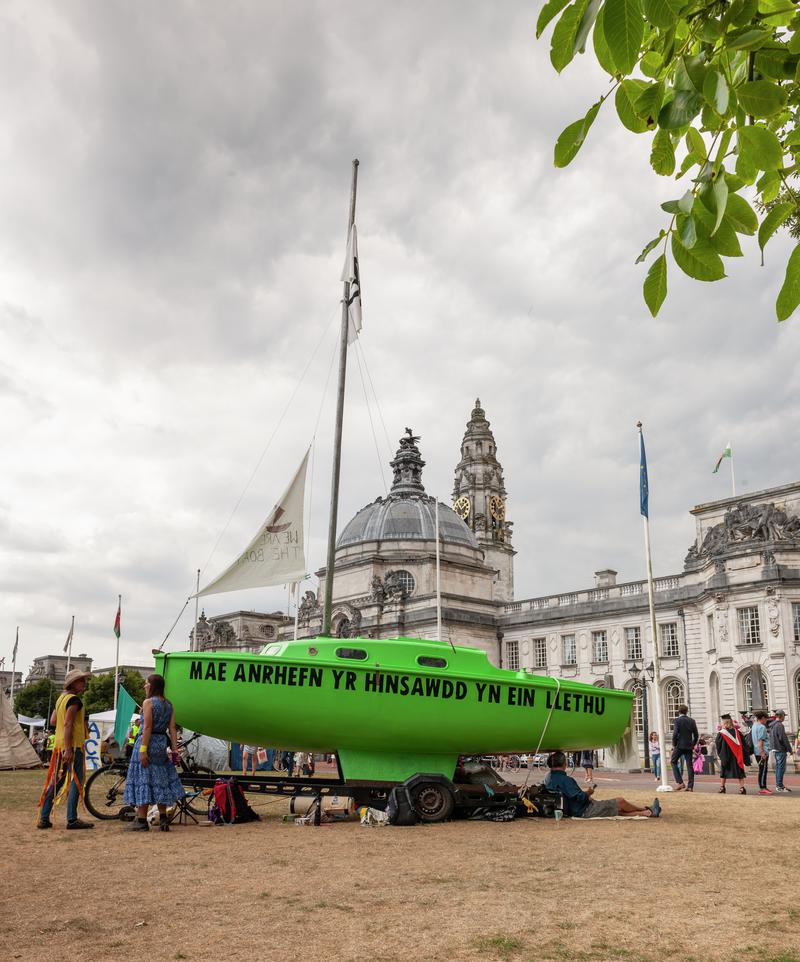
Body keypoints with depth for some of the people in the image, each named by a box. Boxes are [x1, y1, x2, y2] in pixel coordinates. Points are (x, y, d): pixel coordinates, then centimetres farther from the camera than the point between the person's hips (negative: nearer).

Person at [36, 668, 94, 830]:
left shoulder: (62, 697, 16)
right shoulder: (74, 699, -13)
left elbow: (53, 721, 18)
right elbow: (68, 724, -20)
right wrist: (68, 749, -23)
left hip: (59, 744, 9)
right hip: (72, 745, -9)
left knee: (56, 782, 13)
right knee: (76, 782, -4)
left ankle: (43, 819, 15)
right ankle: (72, 819, -3)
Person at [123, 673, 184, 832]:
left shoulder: (148, 702, -8)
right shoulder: (168, 704, 11)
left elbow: (147, 727, -16)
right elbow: (172, 728, 6)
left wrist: (143, 750, -18)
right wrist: (175, 749, 4)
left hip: (147, 741, -7)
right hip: (162, 744, 7)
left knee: (143, 780, -2)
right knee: (160, 780, 13)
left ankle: (141, 821, -1)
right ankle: (163, 819, 15)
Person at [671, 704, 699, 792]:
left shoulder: (677, 720, -9)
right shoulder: (692, 721, 5)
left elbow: (675, 734, -15)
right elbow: (696, 735, 7)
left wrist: (674, 745, -3)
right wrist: (693, 745, 17)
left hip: (679, 745, -4)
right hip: (689, 746, 4)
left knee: (673, 762, 10)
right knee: (689, 765, 7)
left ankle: (680, 782, -1)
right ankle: (690, 786, 4)